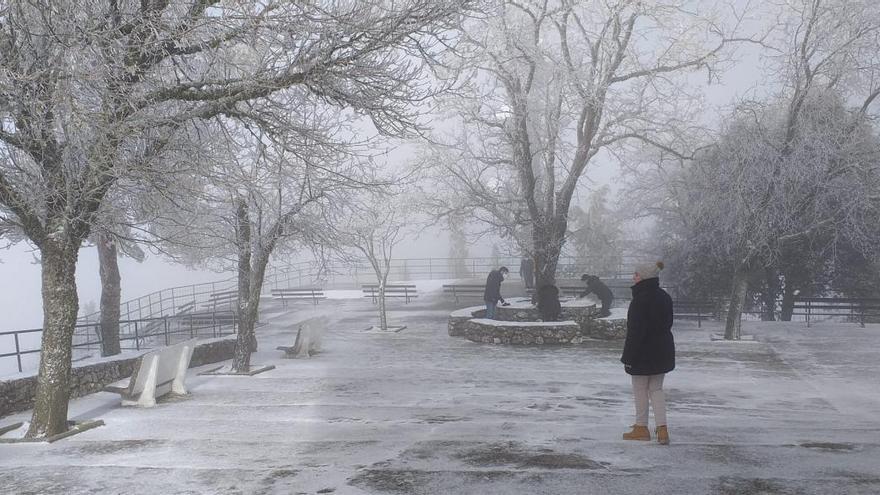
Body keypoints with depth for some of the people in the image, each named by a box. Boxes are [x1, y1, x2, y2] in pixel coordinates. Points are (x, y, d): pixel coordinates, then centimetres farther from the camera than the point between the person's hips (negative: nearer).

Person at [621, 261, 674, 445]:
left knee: (640, 390, 7)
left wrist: (629, 355, -16)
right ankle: (662, 428, 7)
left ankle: (641, 428, 17)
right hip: (662, 352, 8)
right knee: (656, 389, 15)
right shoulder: (664, 297, 7)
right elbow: (668, 324, 14)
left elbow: (635, 330, -21)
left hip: (643, 354, -8)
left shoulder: (640, 299, -20)